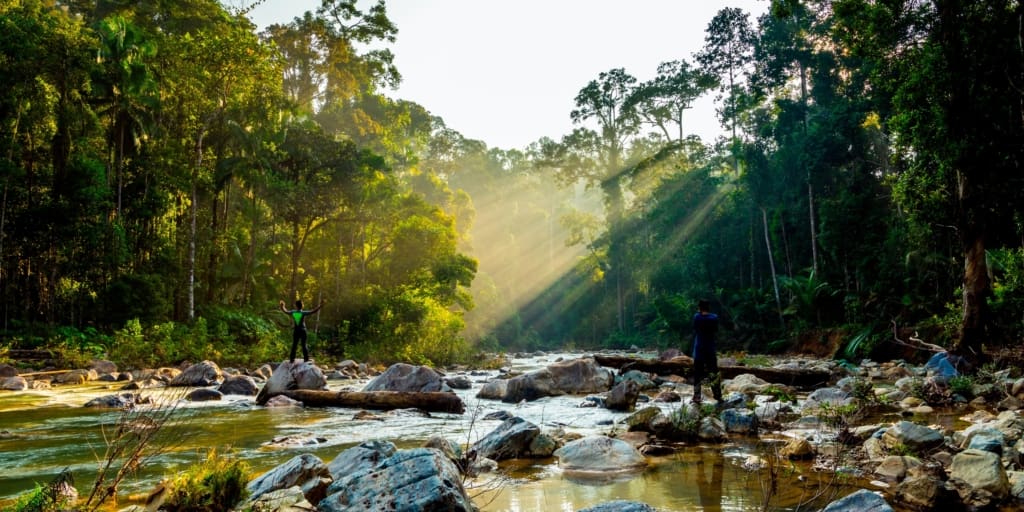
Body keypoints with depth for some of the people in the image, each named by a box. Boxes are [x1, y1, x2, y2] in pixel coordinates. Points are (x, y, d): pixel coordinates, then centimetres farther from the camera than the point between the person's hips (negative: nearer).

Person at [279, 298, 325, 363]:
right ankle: (306, 358, 0)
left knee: (294, 345, 10)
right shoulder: (303, 313, -11)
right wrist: (320, 305, -13)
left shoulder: (292, 312, -2)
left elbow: (285, 311, 16)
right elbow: (313, 311, -16)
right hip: (302, 331, -2)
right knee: (304, 345, 2)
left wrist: (282, 306, 35)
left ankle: (292, 359, 11)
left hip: (295, 331, 2)